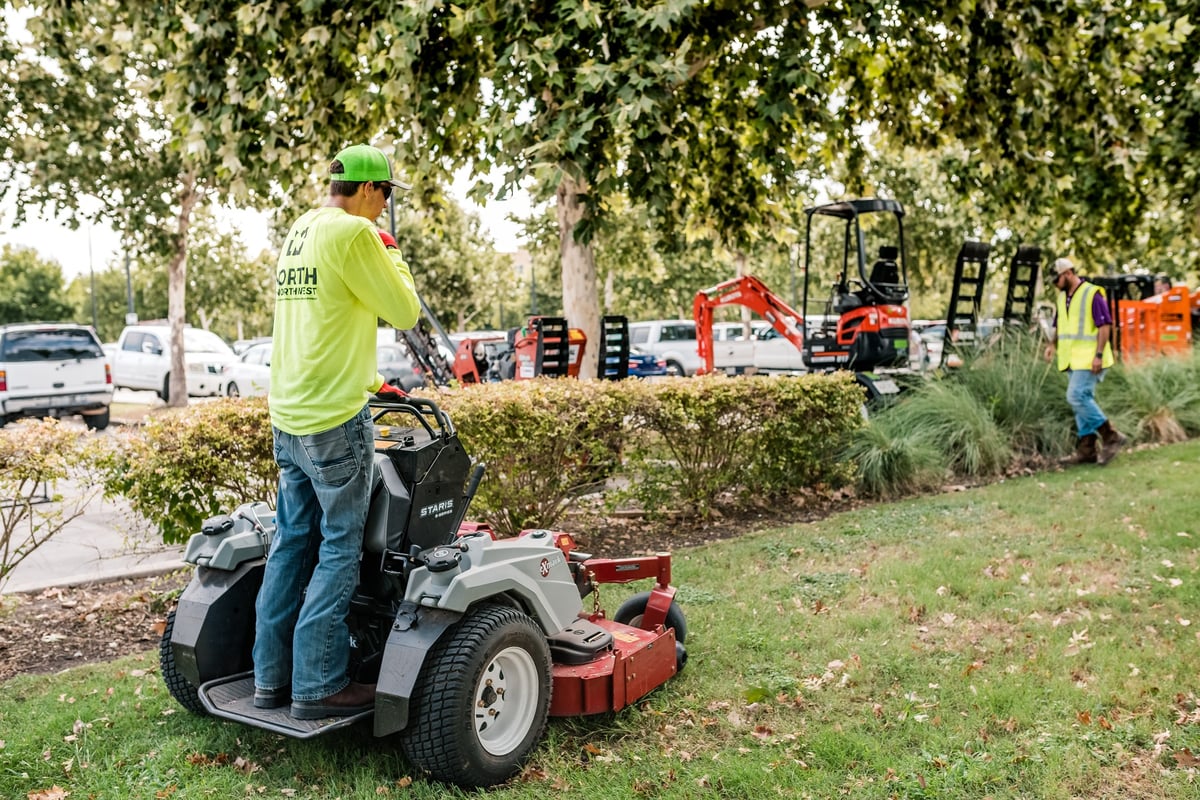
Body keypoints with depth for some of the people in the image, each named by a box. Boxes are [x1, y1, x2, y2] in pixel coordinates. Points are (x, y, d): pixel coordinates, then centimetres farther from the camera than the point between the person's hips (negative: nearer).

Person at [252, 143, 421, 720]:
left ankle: (271, 677, 21)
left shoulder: (298, 232, 16)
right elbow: (404, 312, -9)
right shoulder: (352, 232, -13)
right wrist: (391, 256, 7)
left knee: (291, 542, 14)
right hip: (335, 418, -9)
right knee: (339, 550, -1)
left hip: (287, 414, 9)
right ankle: (318, 685, 4)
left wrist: (365, 379, 27)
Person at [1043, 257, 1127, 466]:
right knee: (1081, 400, 8)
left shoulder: (1092, 294, -11)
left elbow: (1105, 326, -15)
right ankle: (1087, 449, 12)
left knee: (1077, 396, -17)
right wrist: (1053, 344, 6)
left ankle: (1111, 437, -6)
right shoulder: (1062, 298, 14)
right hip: (1072, 360, 9)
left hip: (1088, 360, -9)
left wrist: (1099, 354, -20)